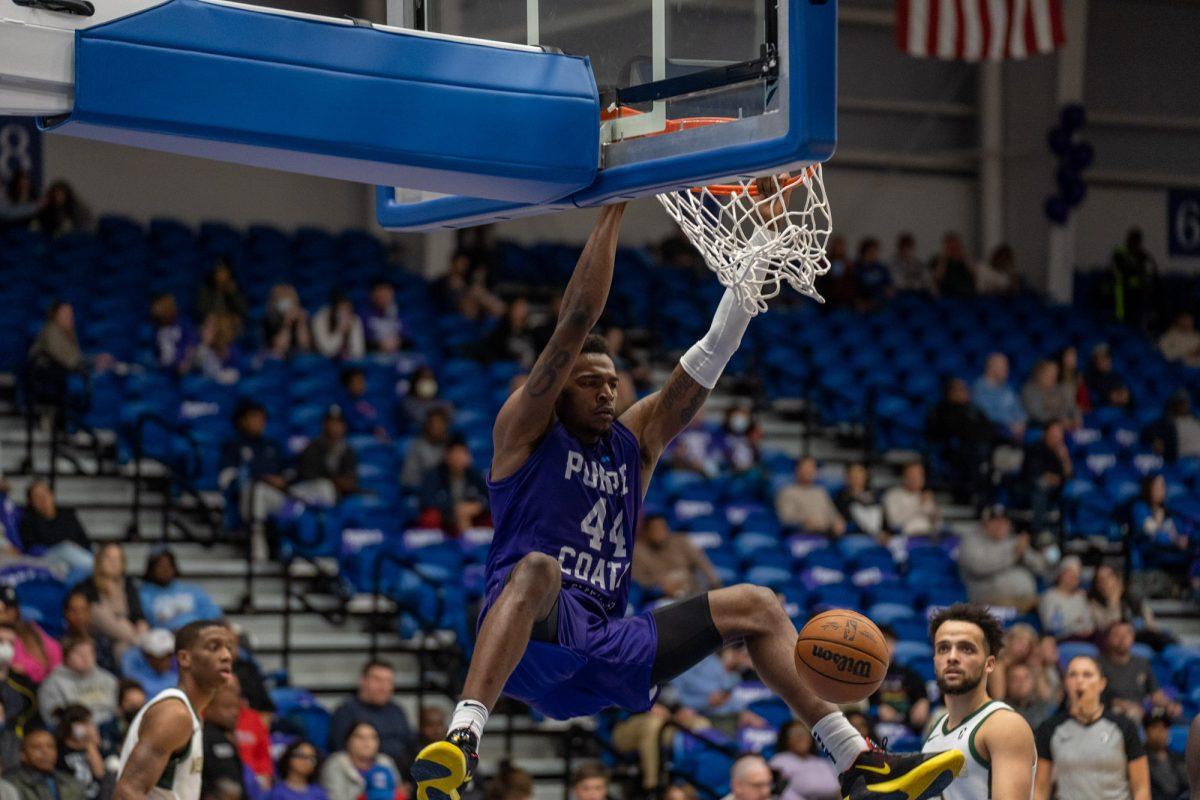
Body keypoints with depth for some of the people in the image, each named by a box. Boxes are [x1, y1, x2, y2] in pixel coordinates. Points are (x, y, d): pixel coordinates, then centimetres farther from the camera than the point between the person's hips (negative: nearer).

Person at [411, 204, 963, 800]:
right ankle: (461, 744, -57)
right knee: (536, 567, -40)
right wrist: (613, 210, -11)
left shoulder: (635, 442, 17)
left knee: (755, 607, 5)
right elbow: (578, 318, -10)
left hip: (605, 650, 7)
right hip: (534, 641, -7)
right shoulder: (525, 431, 2)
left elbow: (714, 351, 8)